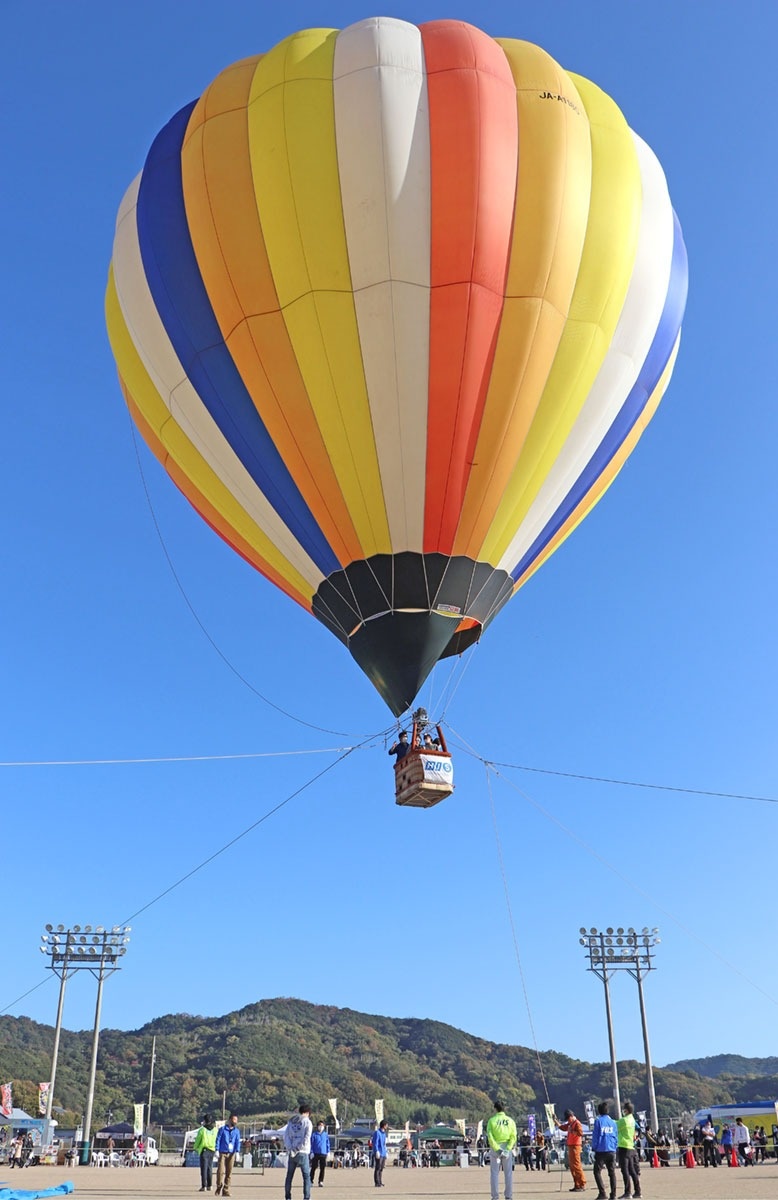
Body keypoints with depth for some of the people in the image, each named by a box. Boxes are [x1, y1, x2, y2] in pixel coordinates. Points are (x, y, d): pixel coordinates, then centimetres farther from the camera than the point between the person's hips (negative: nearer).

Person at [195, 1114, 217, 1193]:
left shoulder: (202, 1130, -9)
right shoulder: (215, 1130, 1)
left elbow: (197, 1140, 0)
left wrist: (196, 1148, 16)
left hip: (204, 1150, -4)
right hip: (212, 1150, 4)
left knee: (204, 1168, -2)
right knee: (210, 1168, 14)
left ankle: (204, 1186, -6)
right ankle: (209, 1185, 17)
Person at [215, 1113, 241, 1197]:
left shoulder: (237, 1131, 11)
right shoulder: (222, 1129, 4)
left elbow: (238, 1142, 5)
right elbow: (218, 1139, 3)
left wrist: (237, 1152, -8)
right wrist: (217, 1150, -6)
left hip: (231, 1154, 3)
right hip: (222, 1153, -2)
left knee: (229, 1173, 1)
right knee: (221, 1171, -11)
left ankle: (226, 1190, 8)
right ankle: (219, 1189, 2)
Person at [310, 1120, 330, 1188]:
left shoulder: (326, 1134, 8)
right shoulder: (314, 1134, -1)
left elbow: (327, 1143, 13)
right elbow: (311, 1143, -1)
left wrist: (328, 1151, 6)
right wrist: (311, 1152, -7)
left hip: (323, 1154, 2)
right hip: (315, 1154, -2)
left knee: (323, 1168, 0)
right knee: (313, 1168, 2)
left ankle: (321, 1181, 7)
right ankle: (311, 1181, 13)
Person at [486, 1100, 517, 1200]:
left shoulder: (492, 1120, -3)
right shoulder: (510, 1120, 3)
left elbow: (490, 1136, -12)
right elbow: (513, 1136, -6)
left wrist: (496, 1149, -14)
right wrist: (508, 1149, -10)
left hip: (495, 1148, -2)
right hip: (507, 1148, 2)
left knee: (494, 1173, 5)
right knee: (508, 1173, 9)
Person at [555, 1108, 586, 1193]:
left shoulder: (577, 1123, -11)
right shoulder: (570, 1124, 17)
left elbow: (580, 1133, -26)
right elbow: (562, 1127, 30)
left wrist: (572, 1131, -25)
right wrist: (555, 1121, 24)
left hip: (575, 1146, -10)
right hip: (570, 1146, 10)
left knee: (576, 1165, -11)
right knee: (571, 1166, 12)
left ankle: (582, 1185, -10)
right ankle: (577, 1185, 17)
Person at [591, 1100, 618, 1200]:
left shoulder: (598, 1121, -5)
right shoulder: (613, 1122, 8)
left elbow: (595, 1135, -5)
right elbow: (616, 1136, 11)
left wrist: (594, 1147, 4)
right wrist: (615, 1148, 17)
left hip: (601, 1150, -5)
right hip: (612, 1151, 5)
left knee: (597, 1171, 1)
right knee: (612, 1173, 11)